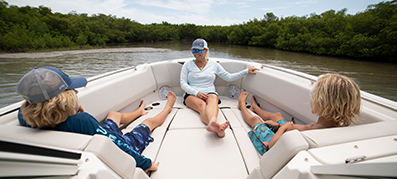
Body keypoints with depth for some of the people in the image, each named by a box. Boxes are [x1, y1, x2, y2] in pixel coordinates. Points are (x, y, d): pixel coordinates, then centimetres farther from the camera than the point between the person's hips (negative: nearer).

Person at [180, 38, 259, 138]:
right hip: (192, 95, 0)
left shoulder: (213, 64, 14)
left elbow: (228, 77, 17)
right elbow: (183, 83, 4)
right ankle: (217, 128, -65)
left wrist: (246, 71, 10)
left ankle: (212, 123, -67)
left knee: (213, 98, -38)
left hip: (210, 93, 1)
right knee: (202, 105, -37)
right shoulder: (188, 65, 12)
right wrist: (196, 92, -13)